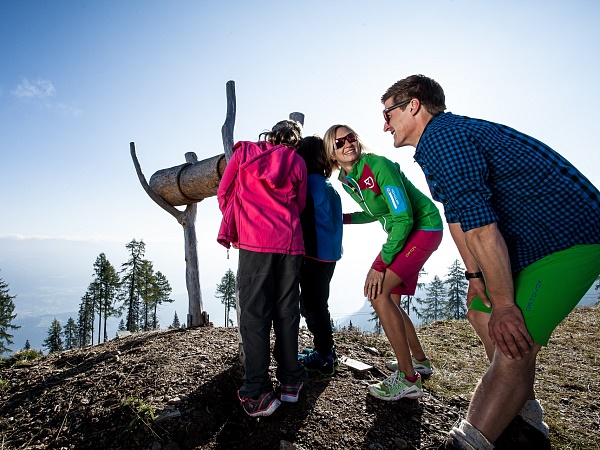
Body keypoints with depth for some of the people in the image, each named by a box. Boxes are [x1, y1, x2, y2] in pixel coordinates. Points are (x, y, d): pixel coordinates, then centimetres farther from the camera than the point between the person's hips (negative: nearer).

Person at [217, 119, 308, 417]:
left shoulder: (244, 151, 12)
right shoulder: (298, 162, 15)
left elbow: (224, 193, 14)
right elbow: (299, 205, 16)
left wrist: (234, 228, 24)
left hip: (254, 241, -2)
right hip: (290, 243, 3)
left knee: (254, 313, -1)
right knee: (286, 312, 9)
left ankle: (257, 394, -1)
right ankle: (290, 382, 18)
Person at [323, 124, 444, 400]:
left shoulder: (378, 166, -21)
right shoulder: (346, 181, 3)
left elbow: (404, 217, -25)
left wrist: (381, 263, -25)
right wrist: (343, 218, 6)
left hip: (424, 227, -9)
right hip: (402, 232, 9)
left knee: (378, 291, -19)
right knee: (388, 299, 10)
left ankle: (408, 379, -9)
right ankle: (419, 359, 31)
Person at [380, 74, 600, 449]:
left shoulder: (441, 137, -21)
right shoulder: (443, 136, 12)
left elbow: (479, 226, -26)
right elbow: (457, 216, 12)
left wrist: (504, 304, -20)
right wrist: (475, 275, 8)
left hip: (569, 235, -10)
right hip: (531, 239, 10)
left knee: (514, 342, -15)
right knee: (482, 313, 15)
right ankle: (524, 419, 27)